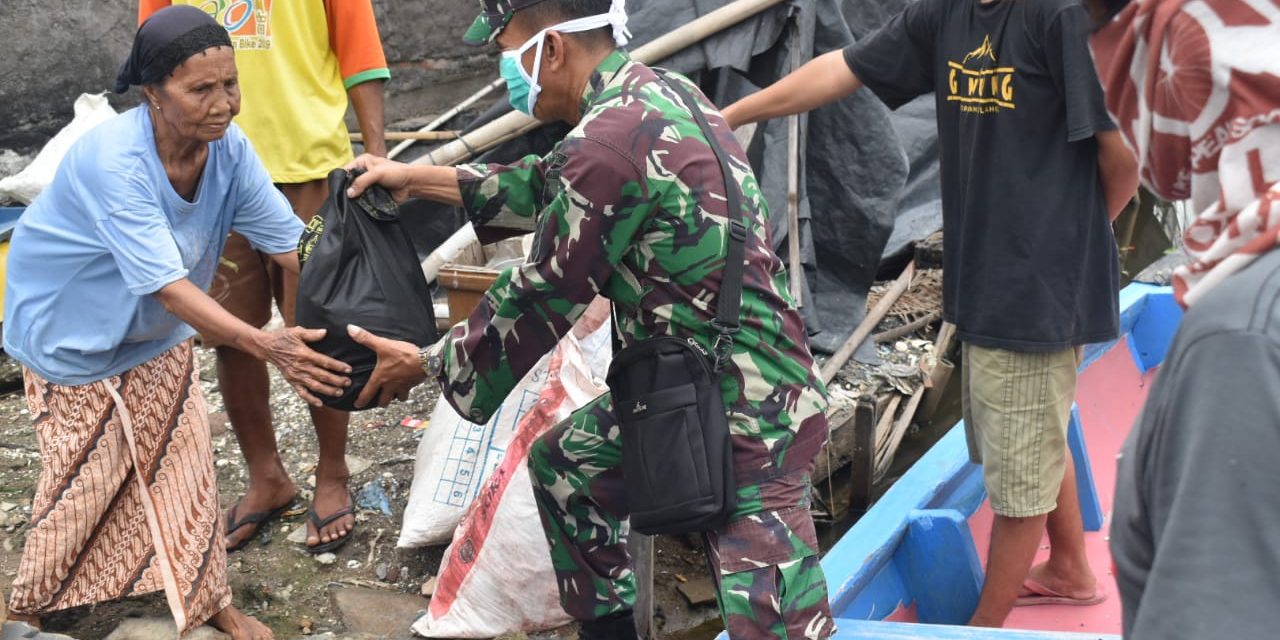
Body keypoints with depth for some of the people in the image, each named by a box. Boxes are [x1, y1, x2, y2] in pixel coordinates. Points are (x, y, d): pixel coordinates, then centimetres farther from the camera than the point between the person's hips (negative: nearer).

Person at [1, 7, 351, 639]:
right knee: (85, 481, 8)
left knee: (185, 462, 8)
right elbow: (165, 284, -42)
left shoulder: (227, 147, -20)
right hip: (73, 337, -5)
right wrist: (265, 346, -51)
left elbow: (290, 242, -18)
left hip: (159, 337, 5)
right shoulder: (112, 160, -38)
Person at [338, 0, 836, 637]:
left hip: (750, 422, -10)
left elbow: (539, 301, -13)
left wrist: (426, 365, 3)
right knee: (562, 462, 26)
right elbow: (551, 186, 23)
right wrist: (420, 178, 28)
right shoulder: (654, 92, 6)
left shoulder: (609, 143, -23)